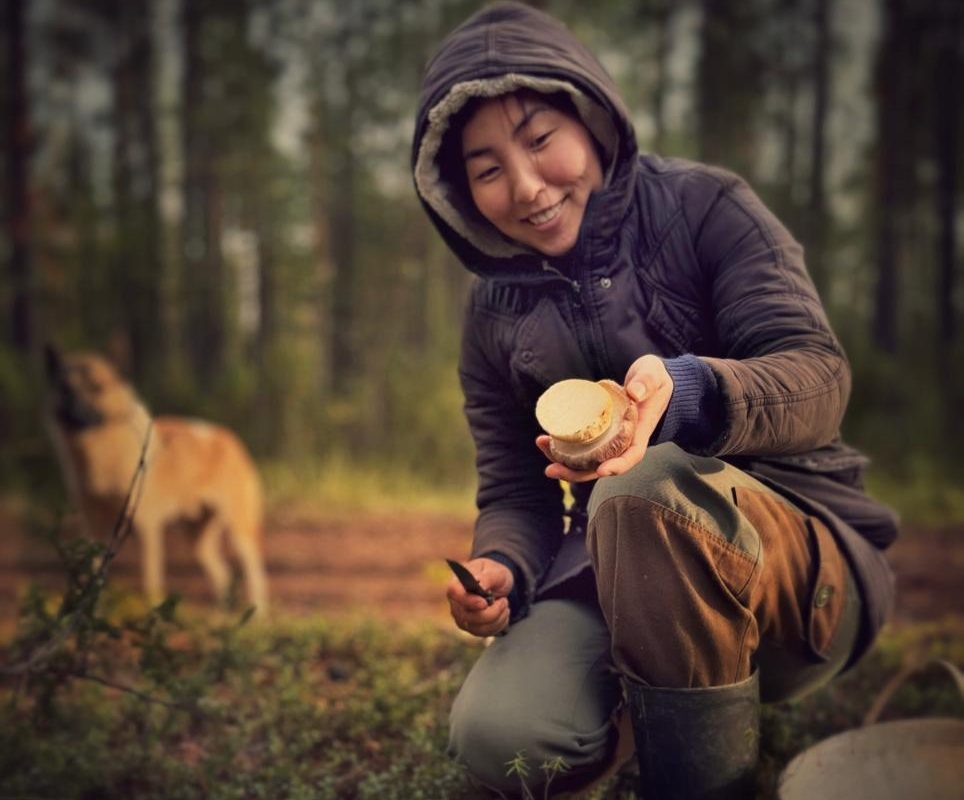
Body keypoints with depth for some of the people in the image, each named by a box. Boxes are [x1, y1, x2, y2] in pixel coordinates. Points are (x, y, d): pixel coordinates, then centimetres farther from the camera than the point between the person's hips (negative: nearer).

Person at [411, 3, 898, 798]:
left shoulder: (703, 206, -4)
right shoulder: (496, 313, 8)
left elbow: (819, 374, -16)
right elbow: (515, 495, 11)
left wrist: (685, 392, -37)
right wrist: (500, 570, -13)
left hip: (802, 562, -3)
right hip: (609, 585, 3)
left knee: (645, 490, -37)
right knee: (497, 734, -27)